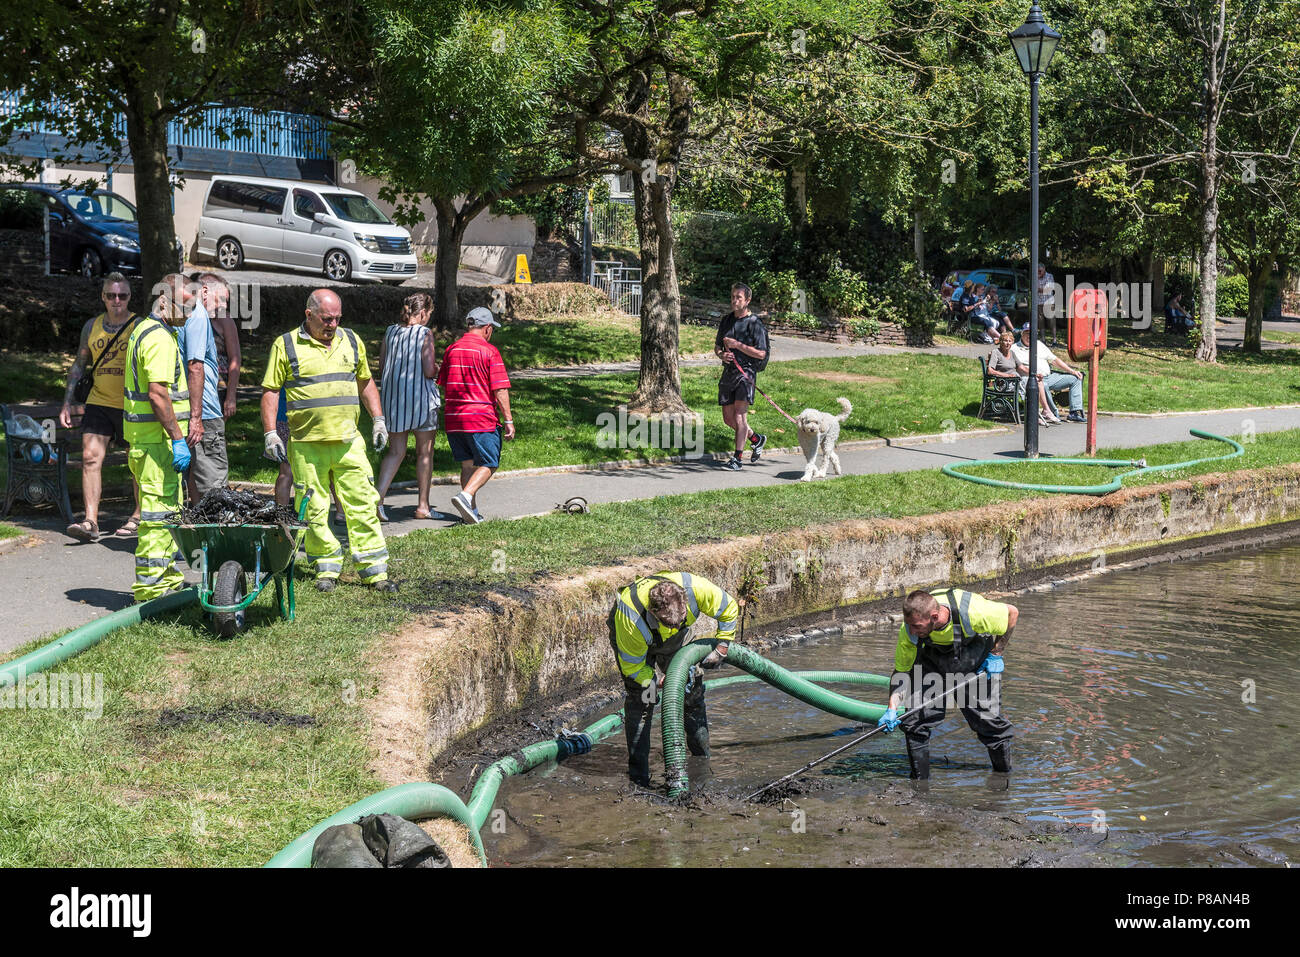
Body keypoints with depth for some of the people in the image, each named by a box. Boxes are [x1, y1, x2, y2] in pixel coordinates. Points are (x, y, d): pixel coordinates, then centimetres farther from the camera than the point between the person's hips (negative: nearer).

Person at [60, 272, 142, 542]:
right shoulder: (92, 327, 8)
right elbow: (79, 365, 17)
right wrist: (67, 402, 11)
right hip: (99, 401, 3)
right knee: (90, 457, -9)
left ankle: (139, 517, 22)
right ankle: (90, 522, -12)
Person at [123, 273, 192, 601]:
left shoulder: (143, 330, 18)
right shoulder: (159, 339, -16)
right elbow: (158, 394, -24)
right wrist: (178, 438, -23)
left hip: (143, 436, 11)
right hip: (158, 439, -11)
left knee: (169, 508, 17)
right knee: (159, 512, -7)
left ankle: (168, 577, 25)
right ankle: (150, 585, -5)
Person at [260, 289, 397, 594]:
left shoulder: (352, 342, 12)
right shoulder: (286, 346, 0)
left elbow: (366, 383, 22)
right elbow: (270, 391, 2)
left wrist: (378, 420, 15)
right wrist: (270, 434, -5)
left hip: (349, 442, 3)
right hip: (306, 444, -2)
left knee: (362, 504, -1)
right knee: (313, 510, 1)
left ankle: (374, 570, 2)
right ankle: (327, 569, 13)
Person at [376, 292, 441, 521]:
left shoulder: (390, 332, 7)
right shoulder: (425, 333, -9)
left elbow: (382, 370, 10)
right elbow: (429, 371, -15)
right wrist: (436, 369, 6)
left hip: (392, 397, 5)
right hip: (420, 398, -5)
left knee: (396, 451, 10)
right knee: (425, 452, 9)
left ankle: (378, 497, -9)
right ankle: (423, 505, 14)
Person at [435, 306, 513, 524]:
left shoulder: (451, 349, 9)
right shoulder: (489, 351, -8)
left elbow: (443, 386, 15)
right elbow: (500, 390, -11)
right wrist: (508, 420, -7)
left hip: (453, 418, 6)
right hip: (482, 418, -6)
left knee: (467, 464, 14)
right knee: (488, 464, 4)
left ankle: (472, 513, 11)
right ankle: (465, 495, -19)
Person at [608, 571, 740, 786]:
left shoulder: (696, 589, -39)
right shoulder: (631, 617, -45)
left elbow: (729, 609, -16)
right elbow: (632, 665, -26)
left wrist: (721, 648, -15)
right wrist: (659, 682, -29)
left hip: (674, 640, 4)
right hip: (633, 639, -4)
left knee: (692, 688, 2)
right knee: (640, 698, -16)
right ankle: (639, 775, -10)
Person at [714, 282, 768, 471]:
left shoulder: (754, 323, -6)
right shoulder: (726, 320, 14)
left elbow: (761, 353, -12)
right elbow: (717, 347, 23)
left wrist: (737, 345, -15)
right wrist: (722, 355, -1)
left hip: (746, 372, -7)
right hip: (728, 371, 7)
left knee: (740, 414, -15)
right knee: (728, 418, 9)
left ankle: (737, 458, -14)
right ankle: (756, 438, 33)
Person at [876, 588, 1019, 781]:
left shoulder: (972, 612, -38)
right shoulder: (908, 631, -29)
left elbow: (1012, 612, -18)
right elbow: (901, 669, -14)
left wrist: (996, 655, -13)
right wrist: (892, 709, -25)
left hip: (976, 656, -2)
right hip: (933, 657, 2)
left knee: (988, 718, -5)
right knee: (916, 718, -11)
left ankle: (1004, 774, 19)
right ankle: (919, 781, 4)